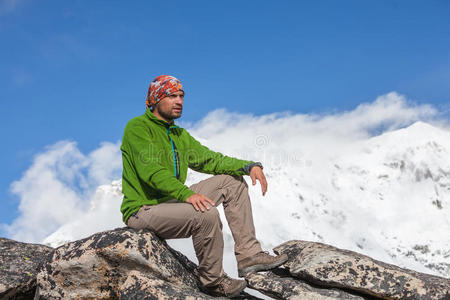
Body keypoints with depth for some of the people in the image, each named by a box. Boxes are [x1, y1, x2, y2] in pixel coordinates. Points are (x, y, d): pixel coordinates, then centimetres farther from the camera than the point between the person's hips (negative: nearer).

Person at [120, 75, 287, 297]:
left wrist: (249, 166, -6)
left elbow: (209, 159, 10)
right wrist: (186, 194, -37)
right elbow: (150, 170, -24)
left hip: (170, 202, 9)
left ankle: (249, 255, -4)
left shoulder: (179, 134, 16)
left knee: (232, 180, 2)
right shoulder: (137, 127, -10)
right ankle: (213, 281, -9)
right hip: (143, 210, -9)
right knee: (207, 214, -32)